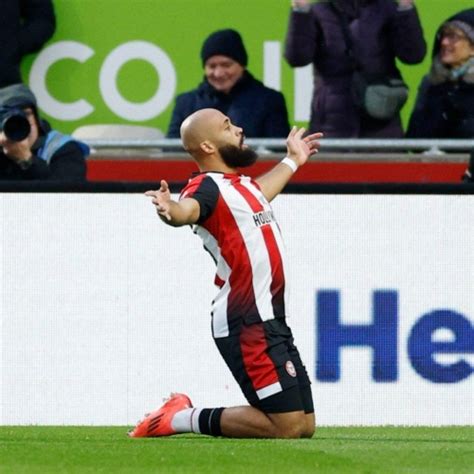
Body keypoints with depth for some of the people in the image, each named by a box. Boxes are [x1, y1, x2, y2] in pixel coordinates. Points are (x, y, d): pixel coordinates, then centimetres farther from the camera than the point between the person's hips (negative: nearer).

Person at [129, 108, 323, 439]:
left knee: (305, 425, 10)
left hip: (272, 322, 10)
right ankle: (188, 419, -2)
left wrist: (293, 161, 56)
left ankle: (187, 414, 14)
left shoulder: (241, 185, 17)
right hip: (247, 325, -10)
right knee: (286, 427, -15)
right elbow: (189, 209, -35)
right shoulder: (208, 186, -11)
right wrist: (170, 211, -57)